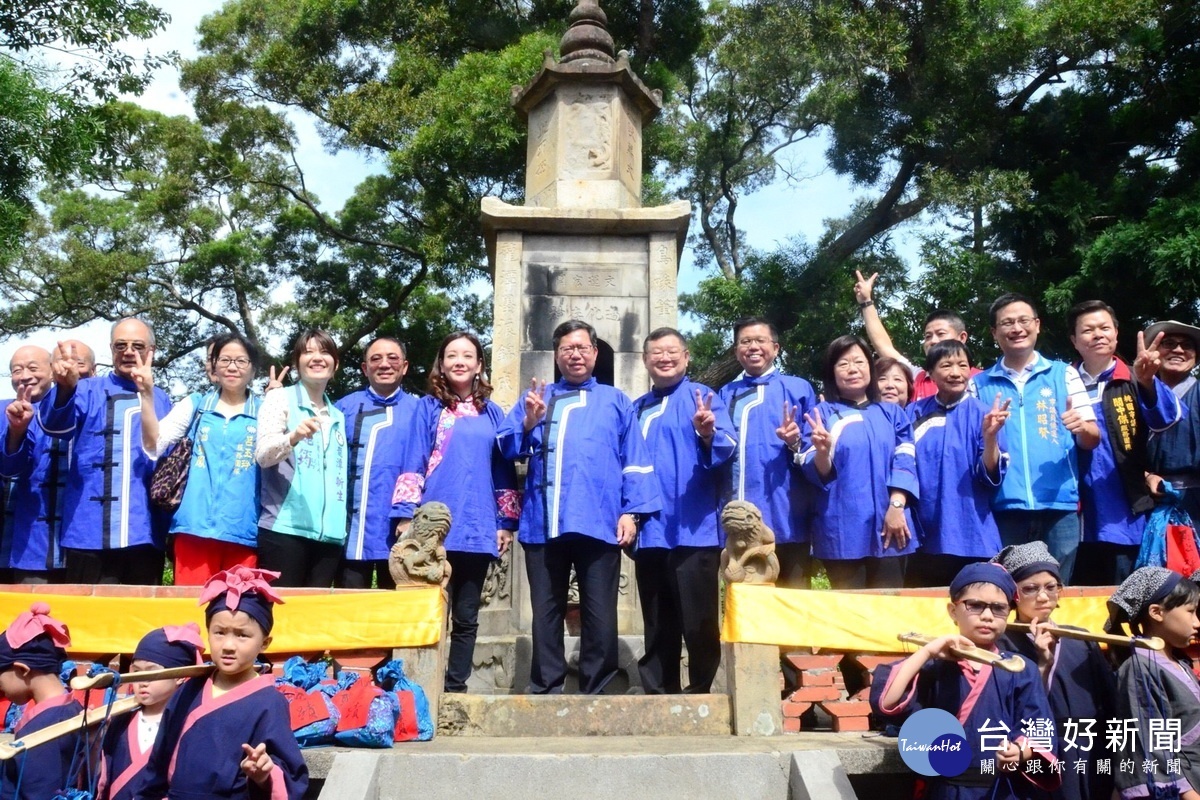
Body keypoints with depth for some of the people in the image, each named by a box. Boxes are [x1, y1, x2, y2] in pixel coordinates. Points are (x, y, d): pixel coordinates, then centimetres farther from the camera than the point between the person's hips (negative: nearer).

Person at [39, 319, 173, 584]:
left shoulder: (161, 400, 15)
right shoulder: (87, 391, 7)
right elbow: (56, 424, -15)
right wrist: (65, 388, -35)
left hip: (145, 533, 3)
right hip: (91, 532, -2)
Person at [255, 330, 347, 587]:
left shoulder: (338, 416, 19)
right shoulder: (280, 398, 4)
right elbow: (262, 454, -11)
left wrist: (343, 523, 13)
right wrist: (294, 437, -31)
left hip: (329, 532, 5)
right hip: (285, 527, -5)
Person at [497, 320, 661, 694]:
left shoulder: (616, 401, 15)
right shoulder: (535, 397, 19)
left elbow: (635, 460, 7)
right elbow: (506, 448, 8)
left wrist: (631, 511, -4)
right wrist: (529, 423, -11)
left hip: (599, 521, -1)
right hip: (543, 521, 1)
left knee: (599, 613, 0)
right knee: (546, 611, 5)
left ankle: (596, 693, 9)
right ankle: (545, 691, 13)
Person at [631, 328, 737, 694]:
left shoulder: (703, 397, 1)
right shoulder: (637, 409, 16)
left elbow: (727, 447, -14)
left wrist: (707, 434, -34)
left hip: (694, 529, -5)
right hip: (650, 531, 5)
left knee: (698, 622, -1)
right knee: (657, 624, 12)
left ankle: (700, 695, 11)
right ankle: (659, 695, 21)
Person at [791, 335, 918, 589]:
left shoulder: (892, 412, 14)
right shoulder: (821, 413, 5)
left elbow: (905, 460, 4)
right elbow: (816, 474, -1)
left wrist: (896, 506, -11)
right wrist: (822, 450, -23)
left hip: (888, 525, 2)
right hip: (842, 528, -2)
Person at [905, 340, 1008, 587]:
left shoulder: (983, 413, -2)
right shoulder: (914, 413, 4)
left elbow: (991, 478, -7)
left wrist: (990, 436, -22)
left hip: (970, 541, -2)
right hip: (922, 539, 2)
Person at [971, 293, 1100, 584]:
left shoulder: (1065, 374, 9)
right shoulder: (979, 384, 9)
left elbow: (1093, 439, 7)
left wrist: (1081, 427, -16)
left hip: (1059, 506, 0)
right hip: (1003, 508, 0)